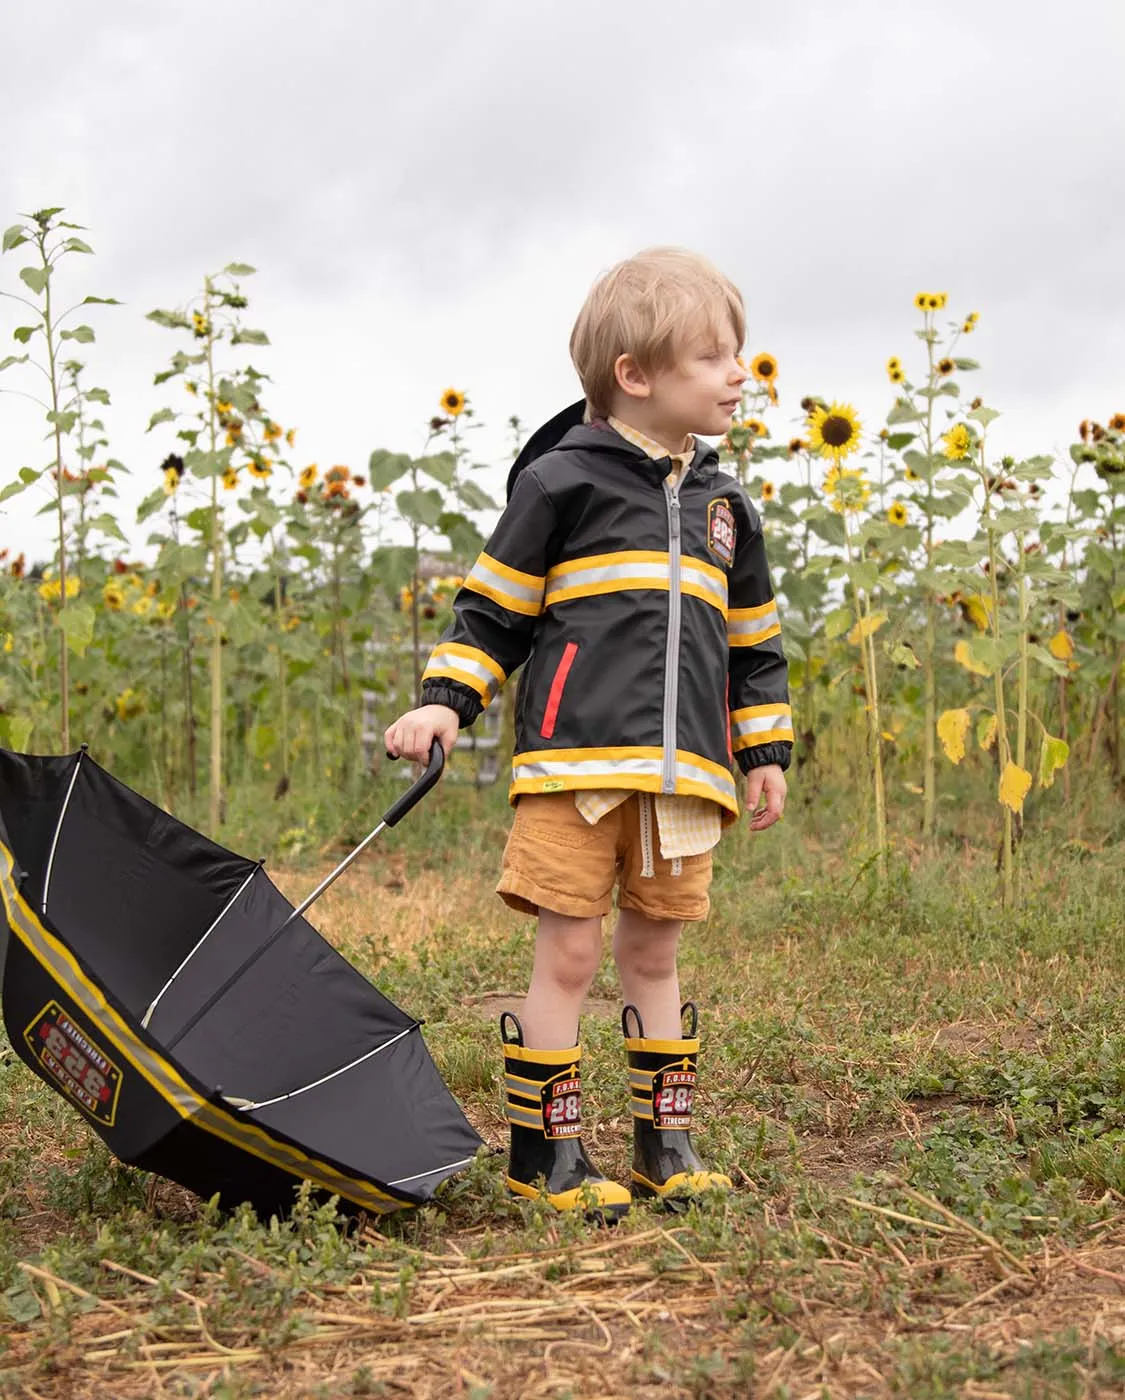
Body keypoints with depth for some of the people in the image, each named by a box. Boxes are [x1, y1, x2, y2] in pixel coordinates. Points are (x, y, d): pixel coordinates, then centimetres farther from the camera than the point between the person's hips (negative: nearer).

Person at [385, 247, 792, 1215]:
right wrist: (446, 701, -6)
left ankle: (665, 1142, 21)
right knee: (570, 955, -3)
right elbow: (494, 606, 4)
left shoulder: (725, 506, 16)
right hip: (576, 761, -5)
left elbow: (753, 640, 23)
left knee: (654, 956, 12)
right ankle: (545, 1150, 8)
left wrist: (767, 751, 19)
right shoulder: (564, 482, 0)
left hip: (683, 771, 5)